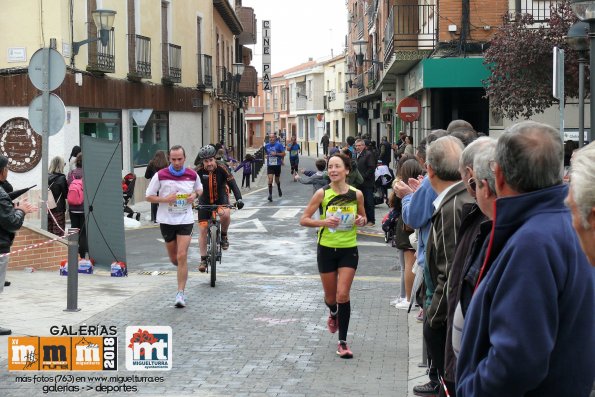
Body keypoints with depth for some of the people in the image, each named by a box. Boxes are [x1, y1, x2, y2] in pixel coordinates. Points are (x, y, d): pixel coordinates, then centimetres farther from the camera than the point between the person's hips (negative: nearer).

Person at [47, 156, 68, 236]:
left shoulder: (46, 177, 1)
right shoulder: (61, 178, -13)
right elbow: (66, 194, -7)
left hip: (47, 210, 5)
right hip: (58, 210, -5)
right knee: (59, 235, 0)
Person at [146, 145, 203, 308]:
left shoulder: (192, 175, -1)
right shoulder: (160, 175, -7)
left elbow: (199, 189, 19)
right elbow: (149, 196, -1)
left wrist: (195, 195, -5)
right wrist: (166, 199, -17)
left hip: (186, 220, -1)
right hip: (166, 220, 1)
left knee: (182, 256, -11)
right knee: (174, 258, 11)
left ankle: (181, 293, -6)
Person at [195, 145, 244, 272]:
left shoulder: (222, 168, -21)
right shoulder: (199, 170, -20)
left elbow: (232, 184, -24)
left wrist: (239, 199, -38)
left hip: (220, 198, -1)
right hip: (205, 201, 1)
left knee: (225, 214, -35)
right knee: (203, 230, -2)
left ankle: (224, 235, -5)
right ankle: (203, 259, 11)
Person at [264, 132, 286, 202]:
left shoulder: (279, 145, -7)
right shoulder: (266, 146, 5)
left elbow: (283, 154, -8)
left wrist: (276, 154, -19)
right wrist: (267, 156, 3)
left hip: (277, 165, -1)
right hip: (269, 165, 1)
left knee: (277, 180, 14)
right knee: (270, 179, -14)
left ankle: (279, 188, 47)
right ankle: (270, 195, -16)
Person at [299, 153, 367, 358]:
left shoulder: (356, 194, -4)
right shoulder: (322, 193, -8)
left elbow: (363, 217, 13)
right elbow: (303, 219, -6)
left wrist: (361, 220, -11)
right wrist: (324, 222, -23)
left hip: (349, 250, 0)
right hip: (327, 249, 0)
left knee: (343, 295, -9)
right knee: (330, 297, 11)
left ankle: (343, 342, 2)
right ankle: (333, 313, 49)